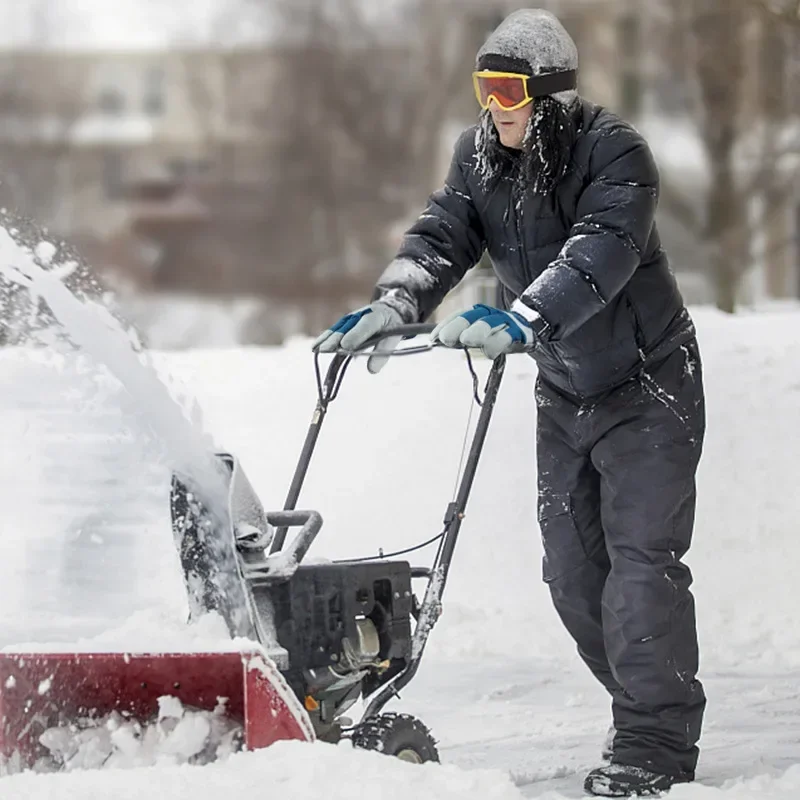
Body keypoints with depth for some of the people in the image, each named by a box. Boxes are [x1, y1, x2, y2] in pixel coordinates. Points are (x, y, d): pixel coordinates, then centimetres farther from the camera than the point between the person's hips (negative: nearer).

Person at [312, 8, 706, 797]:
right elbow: (441, 236, -12)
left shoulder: (615, 151, -22)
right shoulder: (480, 155, -2)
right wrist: (394, 303, -32)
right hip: (564, 391, 7)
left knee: (641, 555, -13)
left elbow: (600, 252, -37)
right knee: (571, 566, 7)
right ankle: (652, 710, 20)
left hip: (648, 384, -7)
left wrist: (524, 319, -52)